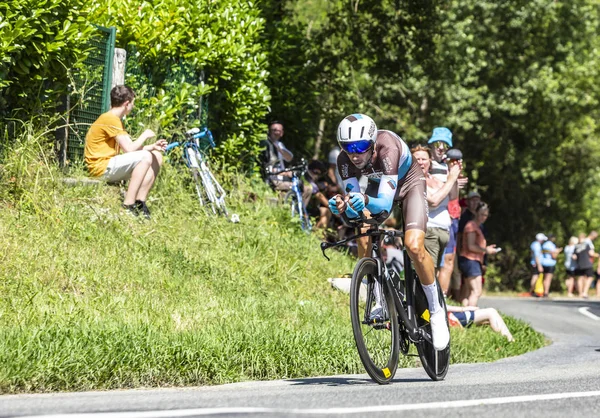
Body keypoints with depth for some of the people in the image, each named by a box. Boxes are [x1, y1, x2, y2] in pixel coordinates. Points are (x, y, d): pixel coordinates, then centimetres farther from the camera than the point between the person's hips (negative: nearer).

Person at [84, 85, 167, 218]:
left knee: (156, 157, 7)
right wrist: (145, 135, -5)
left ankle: (140, 204, 1)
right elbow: (129, 149, -21)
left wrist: (152, 147, 3)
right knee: (145, 157, -26)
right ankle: (128, 206, -26)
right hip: (101, 166, -10)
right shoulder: (110, 119, -16)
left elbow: (130, 147, 14)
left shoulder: (115, 120, 19)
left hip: (110, 165, 10)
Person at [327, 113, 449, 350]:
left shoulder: (387, 149, -40)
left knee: (414, 246, -24)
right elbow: (354, 203, -26)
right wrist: (343, 207, -49)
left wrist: (366, 202, -65)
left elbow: (385, 203, -44)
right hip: (377, 185, 4)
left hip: (408, 182, -4)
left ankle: (436, 311, -6)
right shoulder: (345, 159, -26)